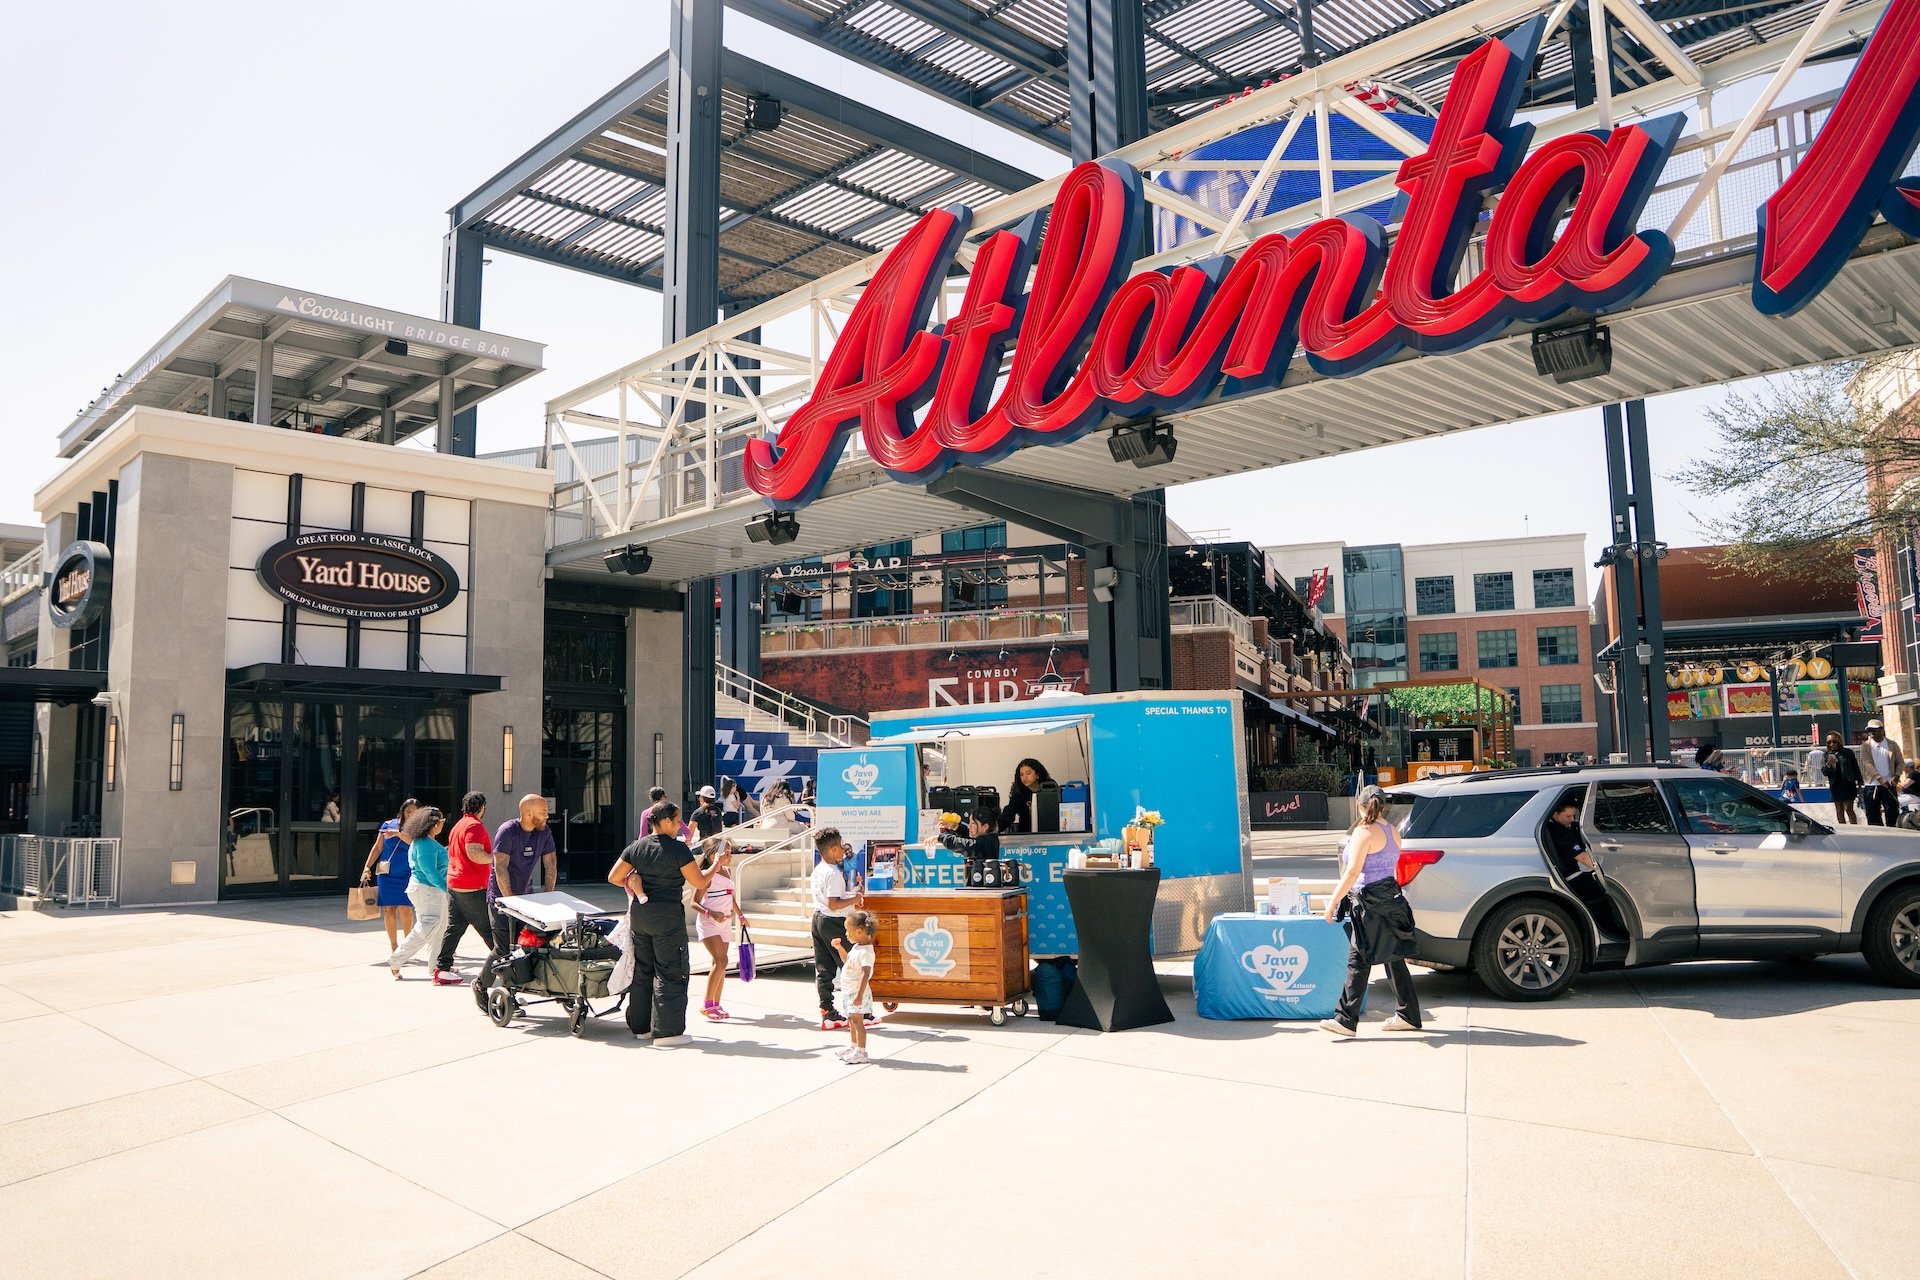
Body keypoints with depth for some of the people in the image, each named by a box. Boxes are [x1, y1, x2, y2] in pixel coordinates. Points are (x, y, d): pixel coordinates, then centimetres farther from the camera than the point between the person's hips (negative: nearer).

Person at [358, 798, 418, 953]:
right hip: (387, 874, 2)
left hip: (407, 875, -2)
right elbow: (378, 848, 11)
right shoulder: (389, 824, 6)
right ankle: (393, 946, 13)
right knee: (389, 909, 2)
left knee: (405, 908, -11)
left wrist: (398, 833, -29)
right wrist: (367, 868, 6)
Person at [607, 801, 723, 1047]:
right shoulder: (678, 849, -13)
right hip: (667, 915, -6)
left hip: (639, 914, 7)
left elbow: (613, 877, 8)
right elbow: (700, 883, -11)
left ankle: (641, 1026, 25)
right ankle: (667, 1031, 1)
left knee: (642, 969, 17)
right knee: (670, 973, 1)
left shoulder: (636, 847, 5)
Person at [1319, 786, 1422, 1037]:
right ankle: (1408, 1016, 21)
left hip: (1369, 902, -9)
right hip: (1390, 898, 9)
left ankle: (1346, 1019, -7)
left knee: (1358, 961, -7)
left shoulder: (1364, 832, -13)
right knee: (1393, 958, 15)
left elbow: (1353, 872, -19)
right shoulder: (1392, 832, 11)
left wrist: (1333, 901, -16)